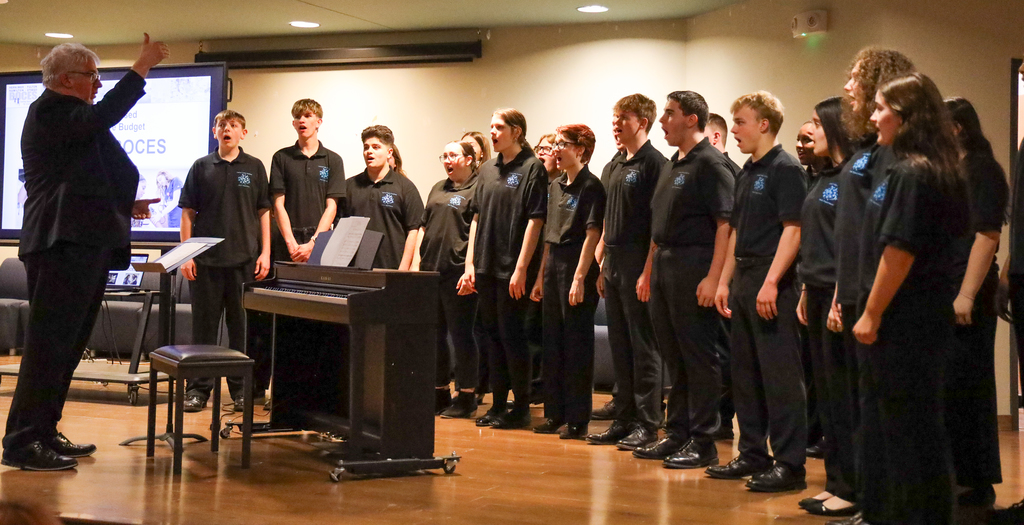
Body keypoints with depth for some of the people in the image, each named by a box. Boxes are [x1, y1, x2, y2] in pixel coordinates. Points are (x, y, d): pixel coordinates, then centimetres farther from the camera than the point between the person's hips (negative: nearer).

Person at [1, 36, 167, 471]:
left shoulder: (68, 117, 24)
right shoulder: (49, 111, -7)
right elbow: (102, 116, -25)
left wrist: (125, 205, 23)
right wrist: (143, 67, -22)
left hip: (84, 246, 10)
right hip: (63, 245, -10)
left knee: (68, 345, 12)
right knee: (49, 343, -11)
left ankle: (44, 434, 19)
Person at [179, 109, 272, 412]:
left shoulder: (254, 168, 7)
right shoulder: (201, 167, 8)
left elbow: (264, 212, 8)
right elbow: (187, 212, 8)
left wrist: (265, 253, 0)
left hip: (245, 259, 0)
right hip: (206, 260, 0)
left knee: (243, 327, 3)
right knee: (204, 325, 4)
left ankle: (242, 388, 12)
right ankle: (198, 389, 10)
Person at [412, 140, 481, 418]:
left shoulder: (476, 189, -4)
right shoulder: (438, 189, 19)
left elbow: (475, 232, -12)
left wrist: (469, 270, -19)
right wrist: (416, 263, 11)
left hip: (457, 272, -7)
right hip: (430, 270, 8)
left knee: (461, 335, -1)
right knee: (434, 335, 11)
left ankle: (466, 396, 6)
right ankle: (440, 393, 20)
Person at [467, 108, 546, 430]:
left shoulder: (532, 168, -8)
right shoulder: (487, 170, 13)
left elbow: (535, 220, -13)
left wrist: (522, 268, -17)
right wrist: (471, 264, 10)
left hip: (513, 270, -7)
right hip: (486, 268, 7)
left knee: (512, 336, -2)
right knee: (492, 335, 11)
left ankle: (521, 406, 9)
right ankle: (498, 405, 20)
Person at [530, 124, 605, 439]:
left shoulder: (591, 186, -9)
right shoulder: (555, 186, 15)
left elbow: (592, 234, -14)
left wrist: (580, 278, -19)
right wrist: (542, 276, 15)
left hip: (577, 269, -8)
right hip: (553, 268, 8)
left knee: (577, 344, -3)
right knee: (552, 343, 11)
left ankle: (578, 420, 3)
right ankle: (554, 414, 19)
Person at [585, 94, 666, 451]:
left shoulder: (654, 164, -9)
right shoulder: (613, 167, 16)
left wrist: (648, 272, -18)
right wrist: (600, 264, 15)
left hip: (639, 268, -8)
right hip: (613, 267, 8)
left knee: (644, 348, -3)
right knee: (619, 347, 11)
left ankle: (647, 425, 3)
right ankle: (623, 419, 19)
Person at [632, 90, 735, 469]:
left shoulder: (711, 164, -11)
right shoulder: (671, 165, 18)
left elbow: (726, 224, -18)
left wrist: (713, 278, -24)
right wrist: (651, 269, 19)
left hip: (694, 269, -9)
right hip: (664, 267, 9)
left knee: (699, 358, -3)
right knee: (674, 356, 14)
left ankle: (703, 443, 4)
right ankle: (676, 434, 24)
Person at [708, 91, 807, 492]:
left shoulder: (785, 169, -10)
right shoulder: (746, 174, 17)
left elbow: (792, 230, -17)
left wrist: (771, 282, -22)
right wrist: (725, 281, 16)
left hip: (772, 284, -9)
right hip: (744, 282, 9)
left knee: (780, 375, -7)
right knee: (745, 374, 12)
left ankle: (790, 464, -2)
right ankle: (753, 455, 21)